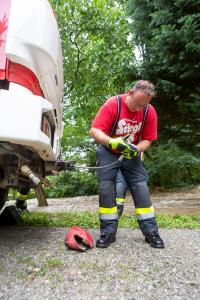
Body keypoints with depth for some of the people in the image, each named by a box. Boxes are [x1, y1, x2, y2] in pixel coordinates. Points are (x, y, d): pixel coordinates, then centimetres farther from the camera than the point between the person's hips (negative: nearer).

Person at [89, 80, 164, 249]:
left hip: (132, 153, 2)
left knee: (141, 188, -4)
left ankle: (151, 232, 8)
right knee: (106, 189, -9)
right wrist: (111, 142, -42)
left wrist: (136, 150, -27)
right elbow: (94, 131, -24)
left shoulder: (150, 112, -12)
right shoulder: (112, 104, -21)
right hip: (108, 151, -2)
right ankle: (108, 233, 2)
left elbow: (147, 140, -6)